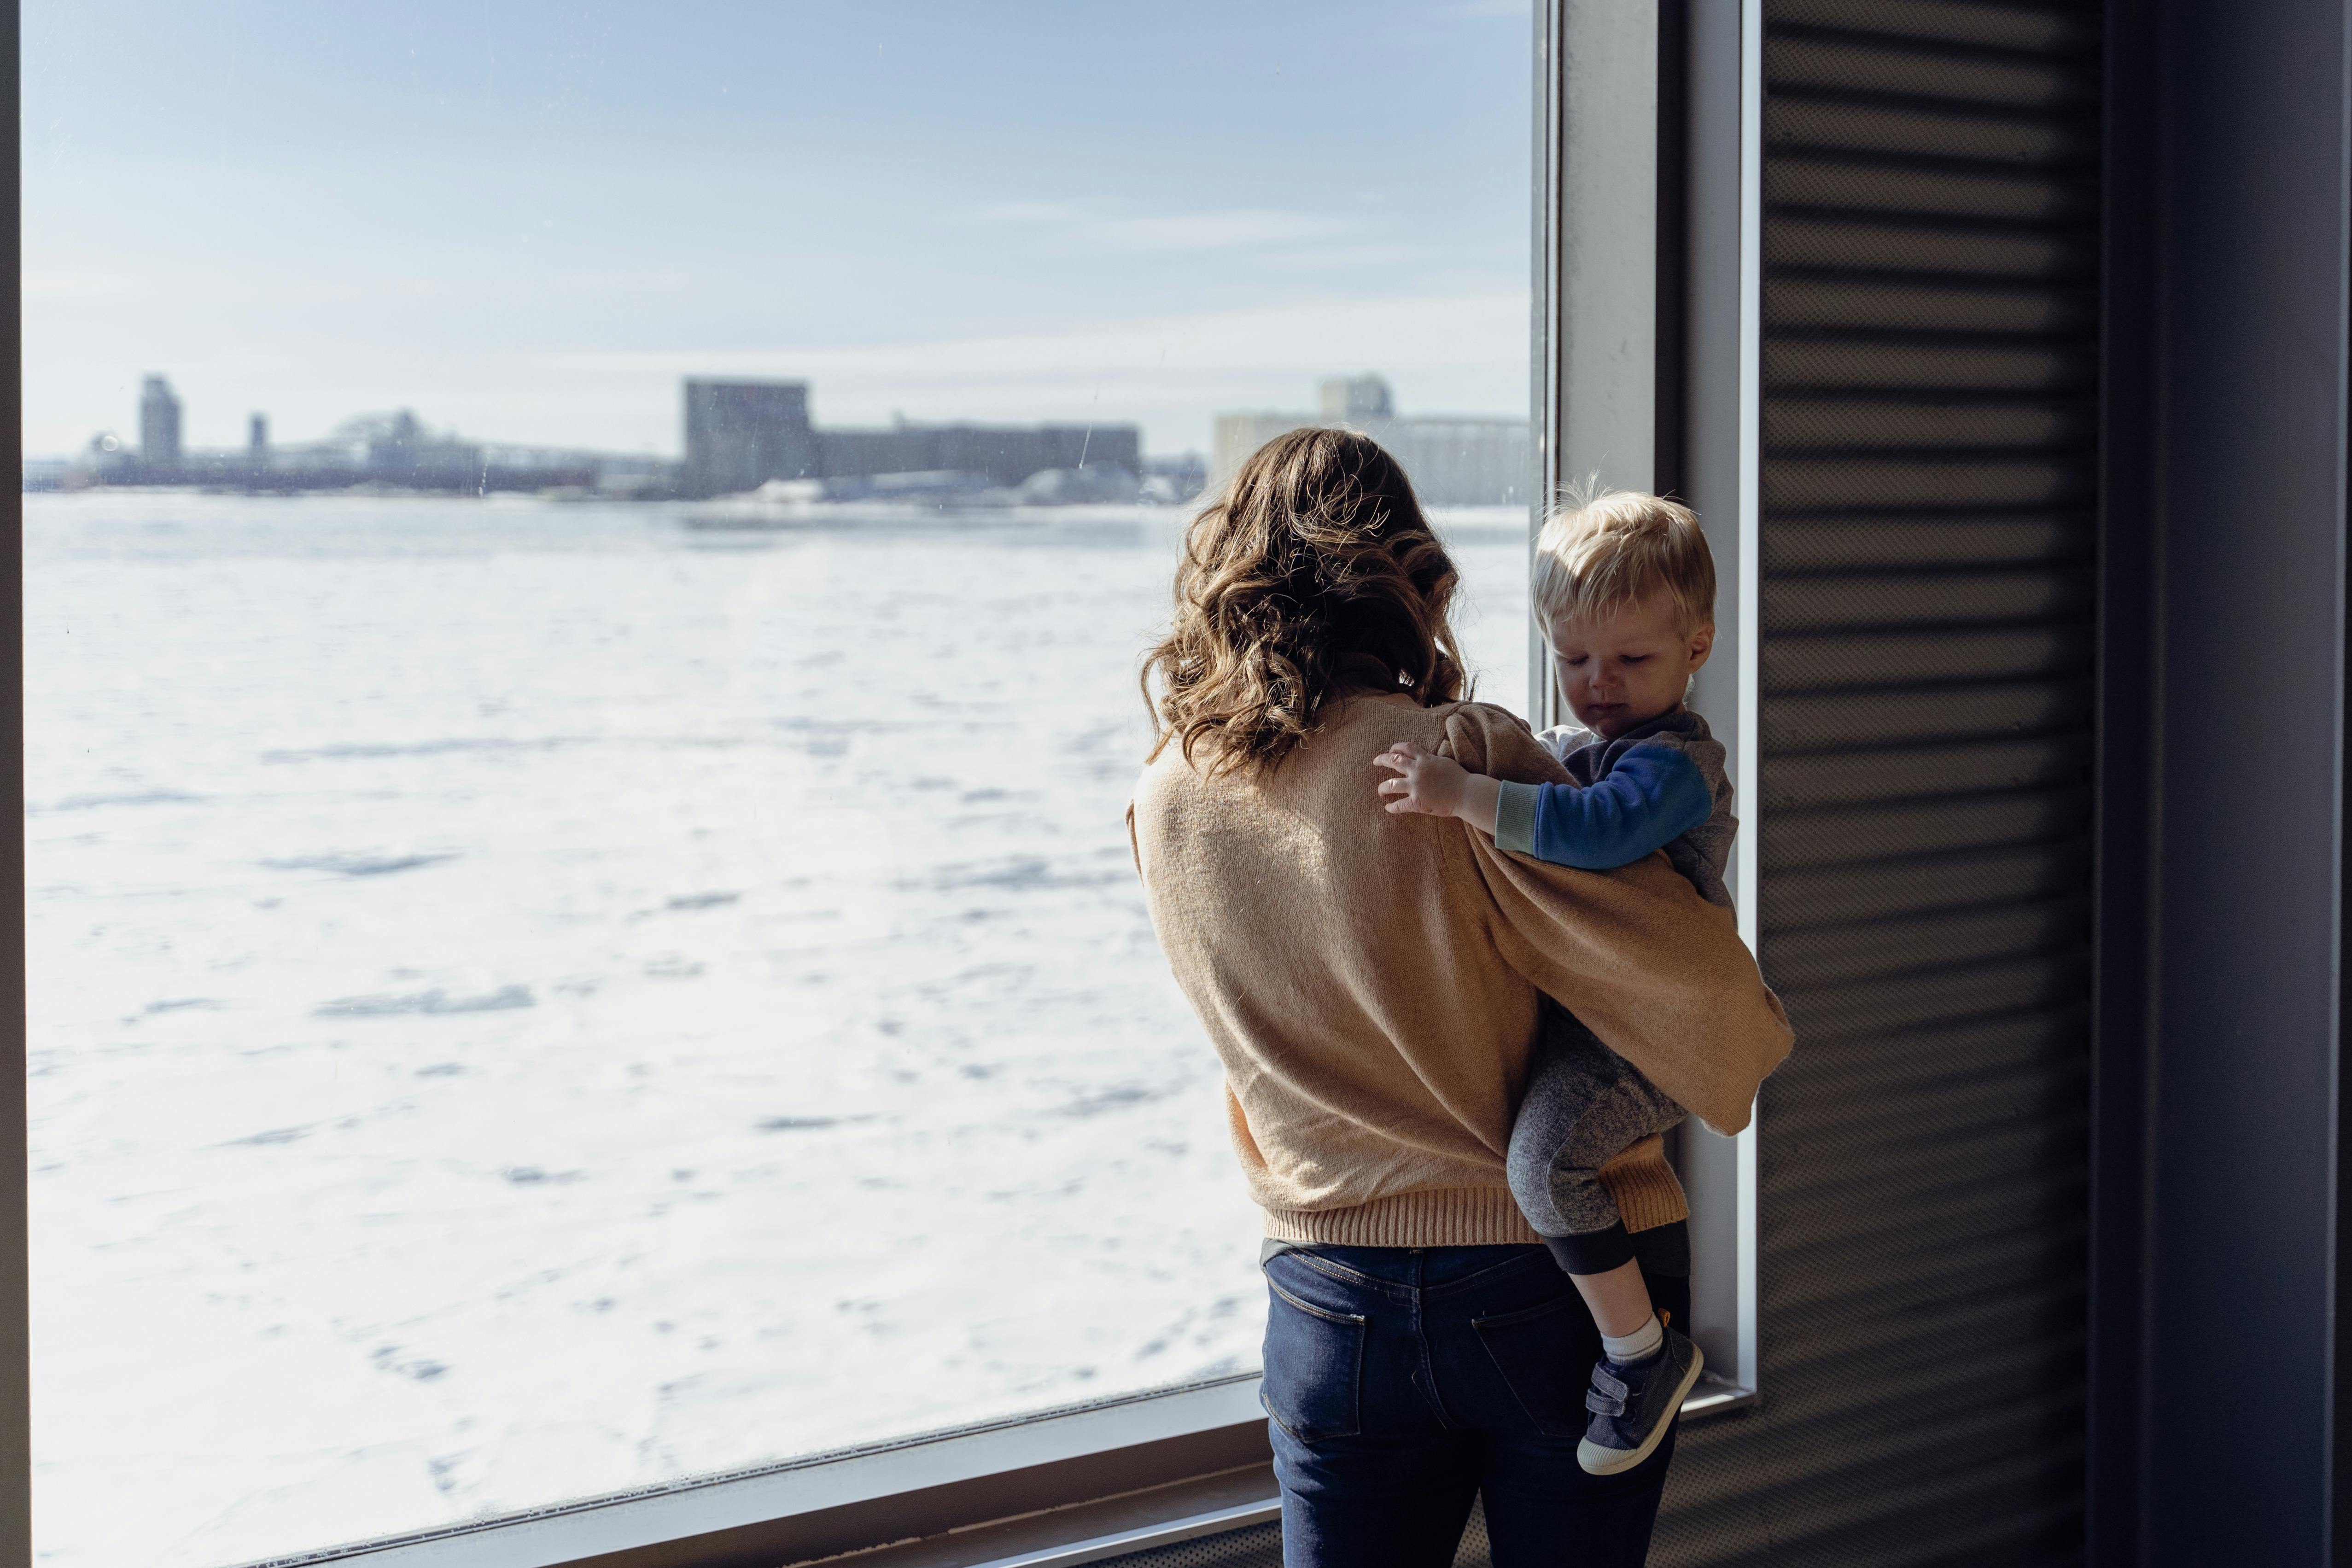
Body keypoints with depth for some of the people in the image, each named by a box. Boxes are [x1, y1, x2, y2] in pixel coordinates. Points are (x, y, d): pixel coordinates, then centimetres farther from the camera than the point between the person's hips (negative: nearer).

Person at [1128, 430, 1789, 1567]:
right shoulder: (1456, 761, -19)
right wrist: (1735, 1077, 1)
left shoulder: (1164, 801, -2)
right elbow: (1687, 975, -20)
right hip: (1562, 1286, -3)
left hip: (1328, 1301, 3)